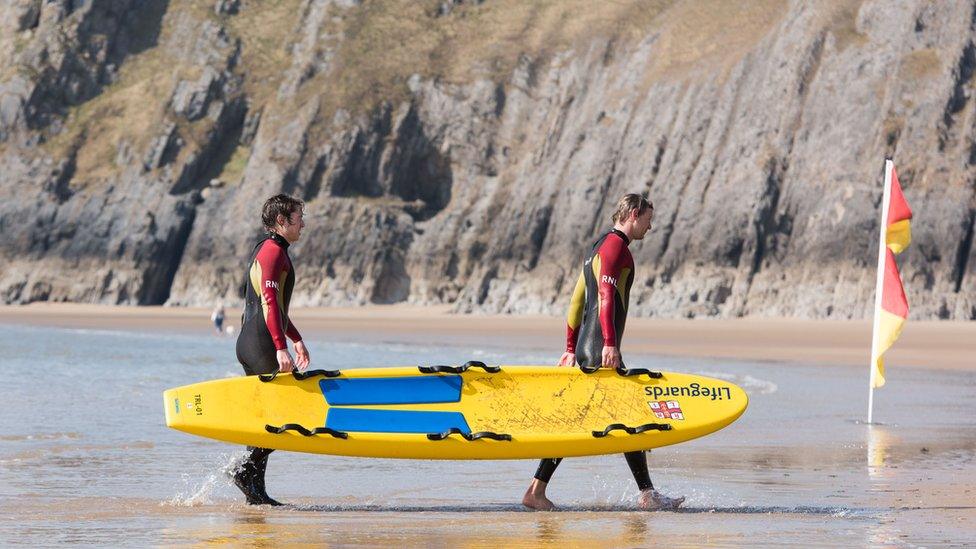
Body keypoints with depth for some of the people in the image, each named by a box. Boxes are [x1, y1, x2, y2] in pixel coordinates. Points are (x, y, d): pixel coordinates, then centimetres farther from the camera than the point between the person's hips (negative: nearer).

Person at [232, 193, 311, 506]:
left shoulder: (264, 250, 21)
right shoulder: (274, 251, -11)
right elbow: (270, 302, -22)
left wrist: (296, 339, 34)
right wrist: (281, 348, -28)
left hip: (248, 344, 10)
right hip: (262, 344, -10)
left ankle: (256, 491, 10)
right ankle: (248, 470, -12)